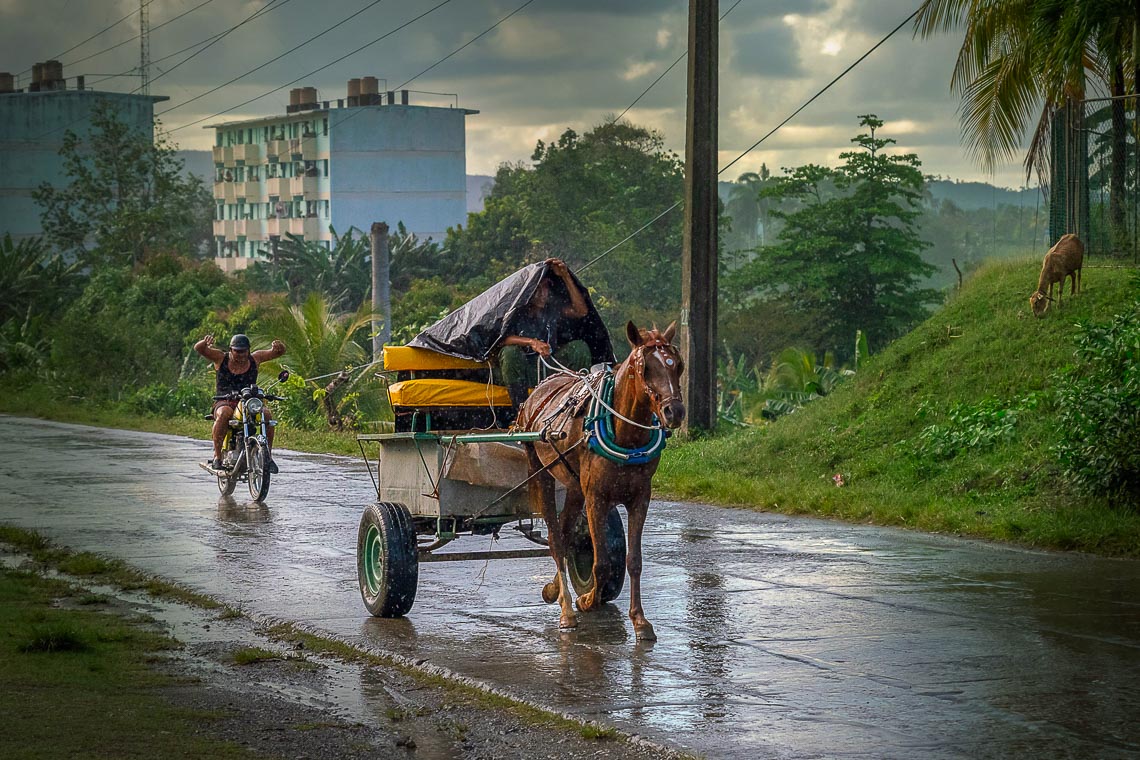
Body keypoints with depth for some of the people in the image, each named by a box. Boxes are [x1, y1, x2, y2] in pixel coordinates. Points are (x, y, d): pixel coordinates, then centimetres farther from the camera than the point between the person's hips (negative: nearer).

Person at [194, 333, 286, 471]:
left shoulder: (255, 358, 8)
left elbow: (279, 352, 7)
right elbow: (198, 348, -7)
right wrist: (205, 342, -32)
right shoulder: (221, 358, 3)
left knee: (267, 413, -27)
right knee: (224, 414, -37)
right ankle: (217, 456, -32)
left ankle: (268, 456, -15)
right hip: (225, 402, -2)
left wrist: (279, 346, -19)